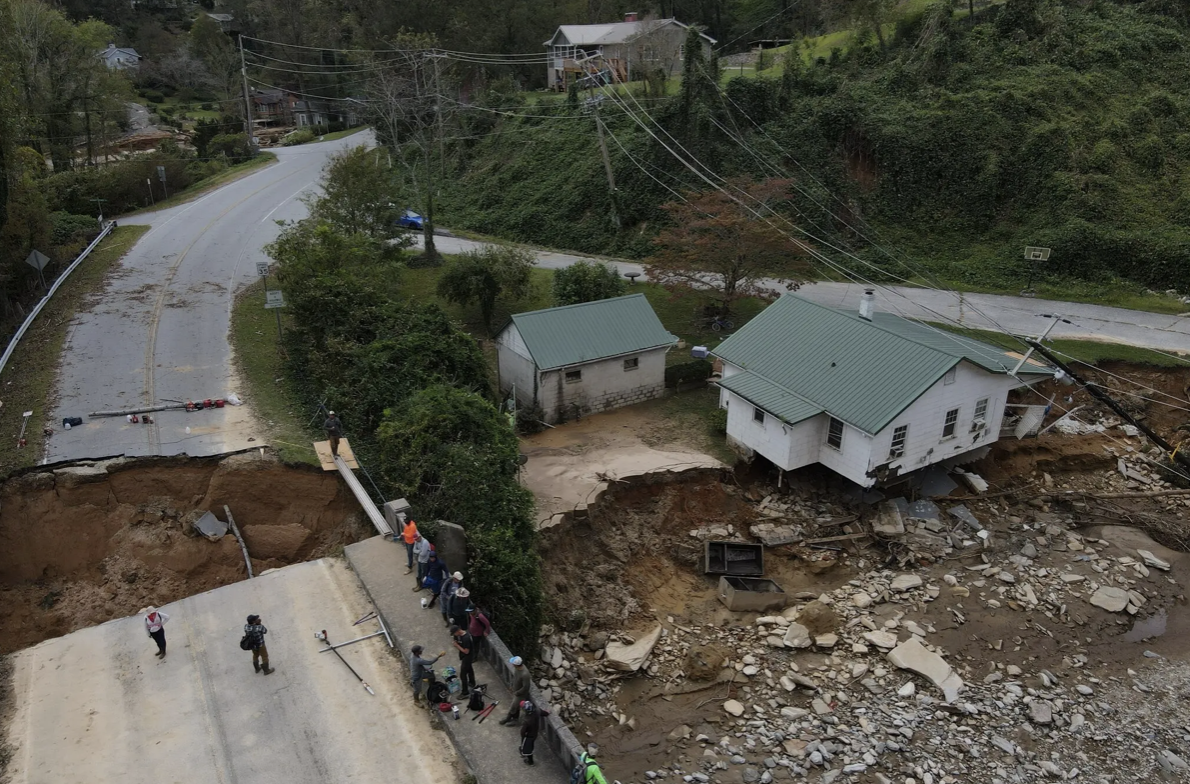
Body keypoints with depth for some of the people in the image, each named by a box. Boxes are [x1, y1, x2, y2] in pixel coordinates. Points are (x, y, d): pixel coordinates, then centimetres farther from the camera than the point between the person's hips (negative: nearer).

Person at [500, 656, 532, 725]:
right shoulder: (518, 668, -16)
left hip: (521, 694, -7)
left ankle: (508, 719, 39)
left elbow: (526, 687, -31)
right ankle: (514, 719, 47)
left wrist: (517, 693, -17)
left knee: (513, 707, 14)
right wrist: (513, 688, 11)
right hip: (516, 691, 7)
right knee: (516, 706, 26)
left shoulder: (524, 674, -41)